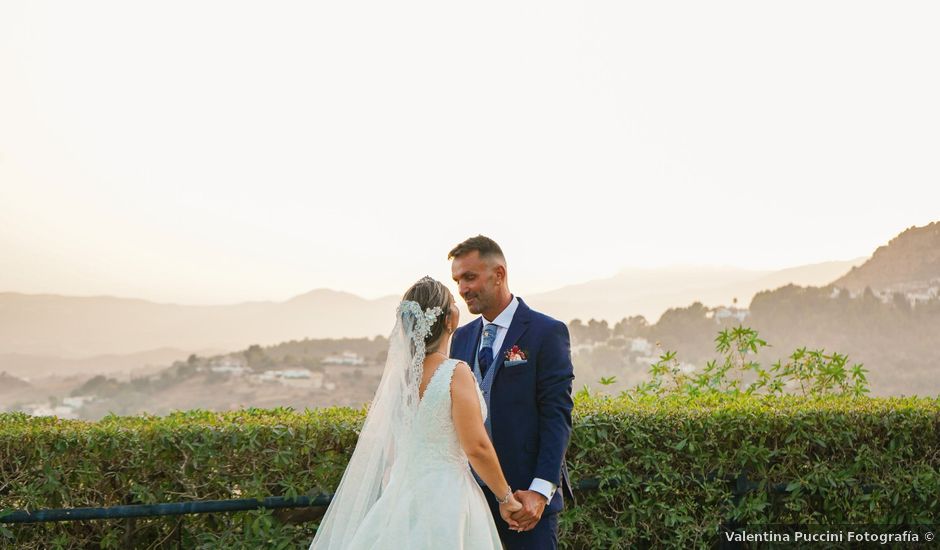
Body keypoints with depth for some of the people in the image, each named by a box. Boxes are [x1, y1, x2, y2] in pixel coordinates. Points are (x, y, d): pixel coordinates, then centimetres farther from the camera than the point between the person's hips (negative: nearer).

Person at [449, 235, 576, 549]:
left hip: (525, 493, -5)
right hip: (470, 492, 5)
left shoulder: (546, 332, -5)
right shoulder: (462, 338, 13)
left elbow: (557, 415, -11)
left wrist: (540, 490, -19)